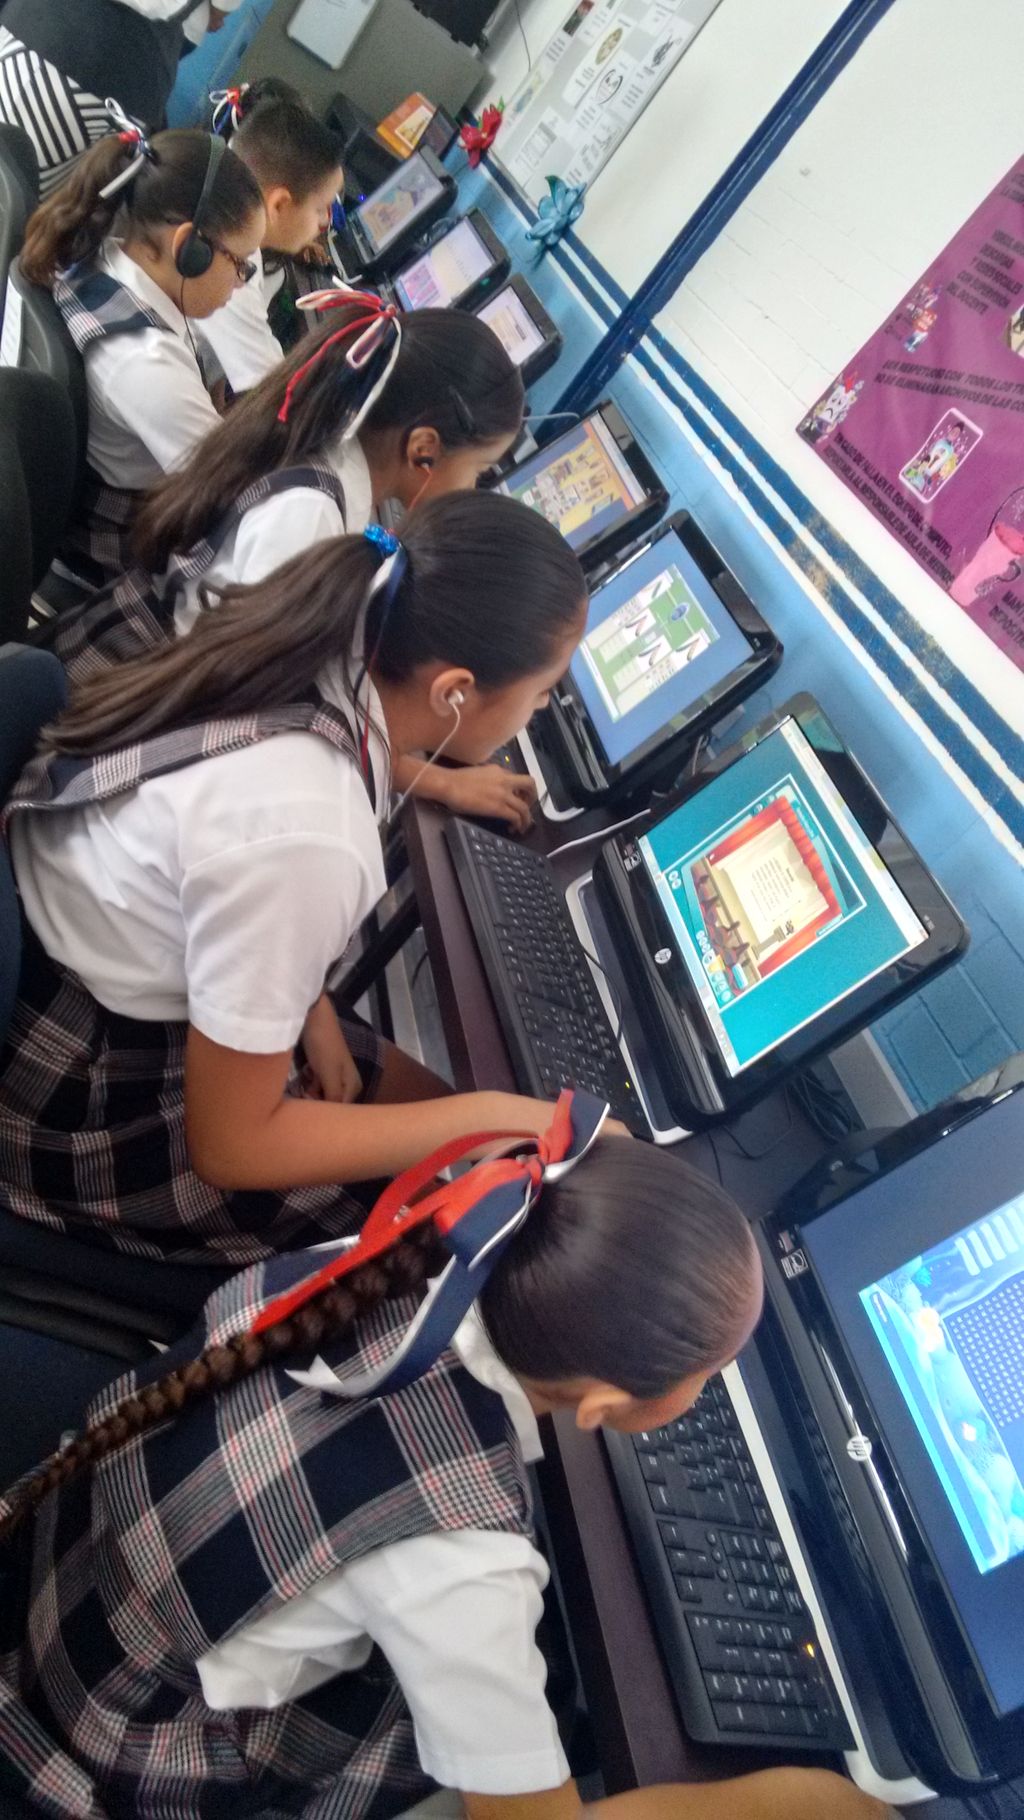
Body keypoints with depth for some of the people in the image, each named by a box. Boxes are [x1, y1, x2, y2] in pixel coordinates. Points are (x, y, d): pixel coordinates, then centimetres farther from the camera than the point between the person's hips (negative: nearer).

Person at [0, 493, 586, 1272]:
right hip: (93, 1116, -7)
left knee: (435, 1110, 16)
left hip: (129, 984, 7)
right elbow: (231, 1144, -25)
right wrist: (495, 1116, -20)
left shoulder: (308, 655, -14)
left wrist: (310, 1009, 0)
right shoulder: (301, 836, -38)